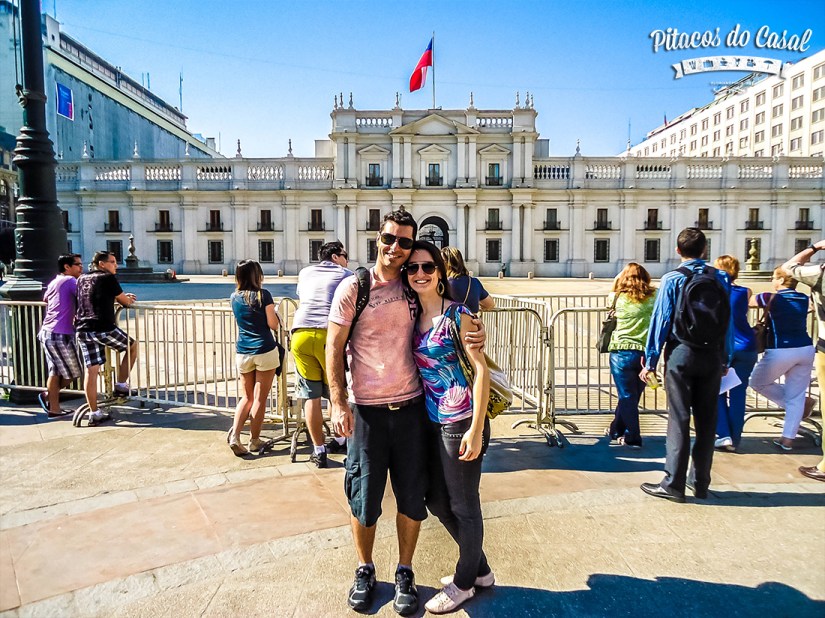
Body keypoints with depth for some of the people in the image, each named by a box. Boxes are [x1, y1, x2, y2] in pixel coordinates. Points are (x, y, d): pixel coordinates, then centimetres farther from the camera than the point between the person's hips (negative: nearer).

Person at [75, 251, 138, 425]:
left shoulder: (82, 279, 20)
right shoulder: (108, 278, -2)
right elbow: (125, 302, 2)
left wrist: (122, 297, 34)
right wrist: (129, 299, 26)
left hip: (82, 330, 7)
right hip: (103, 329, -7)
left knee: (91, 371, 6)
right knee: (133, 345, 17)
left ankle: (94, 413, 8)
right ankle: (121, 385, 18)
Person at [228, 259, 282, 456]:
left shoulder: (234, 298, 8)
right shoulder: (263, 295, -7)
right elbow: (273, 325, -6)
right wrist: (274, 314, 12)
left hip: (242, 353, 5)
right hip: (265, 352, -4)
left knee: (246, 397, 15)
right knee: (260, 398, 5)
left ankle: (234, 435, -1)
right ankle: (254, 441, 12)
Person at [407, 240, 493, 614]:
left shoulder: (457, 314, -12)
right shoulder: (414, 317, 8)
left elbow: (481, 369, -15)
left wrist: (476, 429, -18)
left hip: (461, 422, -8)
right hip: (432, 422, 8)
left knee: (463, 506, 9)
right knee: (436, 501, 18)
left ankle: (464, 583, 31)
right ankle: (480, 569, 39)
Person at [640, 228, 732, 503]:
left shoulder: (672, 280, -6)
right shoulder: (721, 278, 4)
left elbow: (660, 321, -7)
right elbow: (728, 322, 6)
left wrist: (651, 361, -2)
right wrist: (725, 359, 14)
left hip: (681, 355, -3)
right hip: (712, 356, 3)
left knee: (679, 419, 0)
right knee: (707, 420, 11)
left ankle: (673, 484, 3)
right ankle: (700, 482, 20)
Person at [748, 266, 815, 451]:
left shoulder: (770, 298, -8)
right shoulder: (804, 299, 7)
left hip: (780, 352, -6)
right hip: (806, 350, 6)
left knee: (758, 382, 17)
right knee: (796, 395, 9)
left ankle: (803, 402, 14)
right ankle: (787, 439, 11)